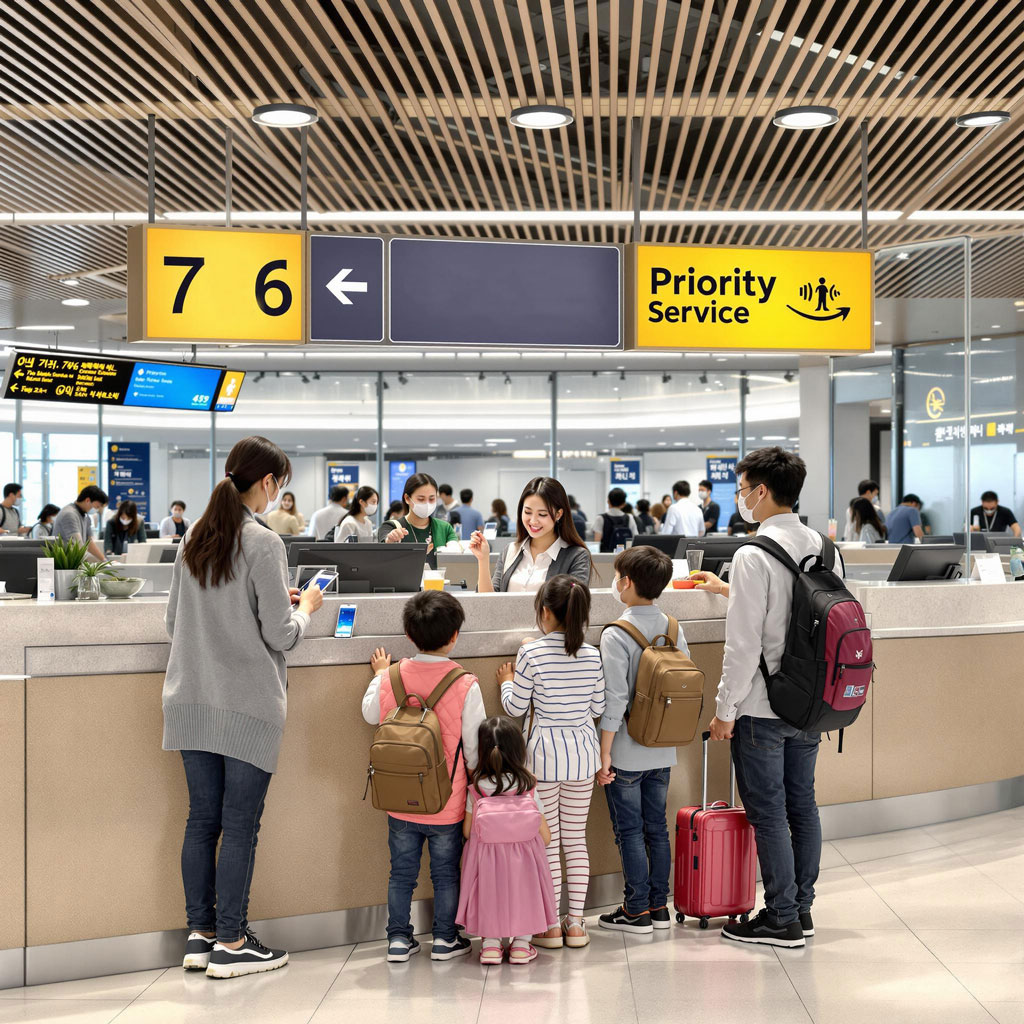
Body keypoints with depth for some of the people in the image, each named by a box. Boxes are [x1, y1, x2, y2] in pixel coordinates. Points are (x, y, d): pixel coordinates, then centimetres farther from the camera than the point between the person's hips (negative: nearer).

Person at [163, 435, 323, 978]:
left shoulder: (193, 538, 8)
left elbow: (174, 620, 15)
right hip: (247, 705, -6)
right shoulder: (262, 543, -12)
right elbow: (281, 635, -14)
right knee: (240, 823, 1)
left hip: (191, 702, 6)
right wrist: (305, 607, 7)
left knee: (202, 817, 12)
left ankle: (200, 933, 19)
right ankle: (231, 943, 8)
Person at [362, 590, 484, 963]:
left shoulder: (389, 678, -9)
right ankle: (445, 939, 22)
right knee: (446, 872, 13)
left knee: (402, 871, 15)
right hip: (447, 803, -2)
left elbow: (370, 714, 11)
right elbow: (475, 746, -9)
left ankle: (398, 939, 22)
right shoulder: (466, 685, -17)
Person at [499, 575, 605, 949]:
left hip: (544, 754, -4)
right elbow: (598, 707, 6)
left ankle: (551, 925, 10)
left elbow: (515, 707, -7)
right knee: (576, 840, 12)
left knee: (547, 841, 5)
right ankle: (576, 922, 16)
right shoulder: (592, 655, -2)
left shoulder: (531, 653, -13)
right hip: (582, 753, 4)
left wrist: (507, 682, 13)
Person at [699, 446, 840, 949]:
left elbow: (744, 644, -19)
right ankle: (802, 907, 26)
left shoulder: (754, 556, -19)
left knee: (768, 814, 2)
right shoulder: (823, 547, 4)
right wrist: (731, 590, 26)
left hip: (762, 708, -8)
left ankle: (782, 919, 9)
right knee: (802, 805, 16)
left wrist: (725, 708, -10)